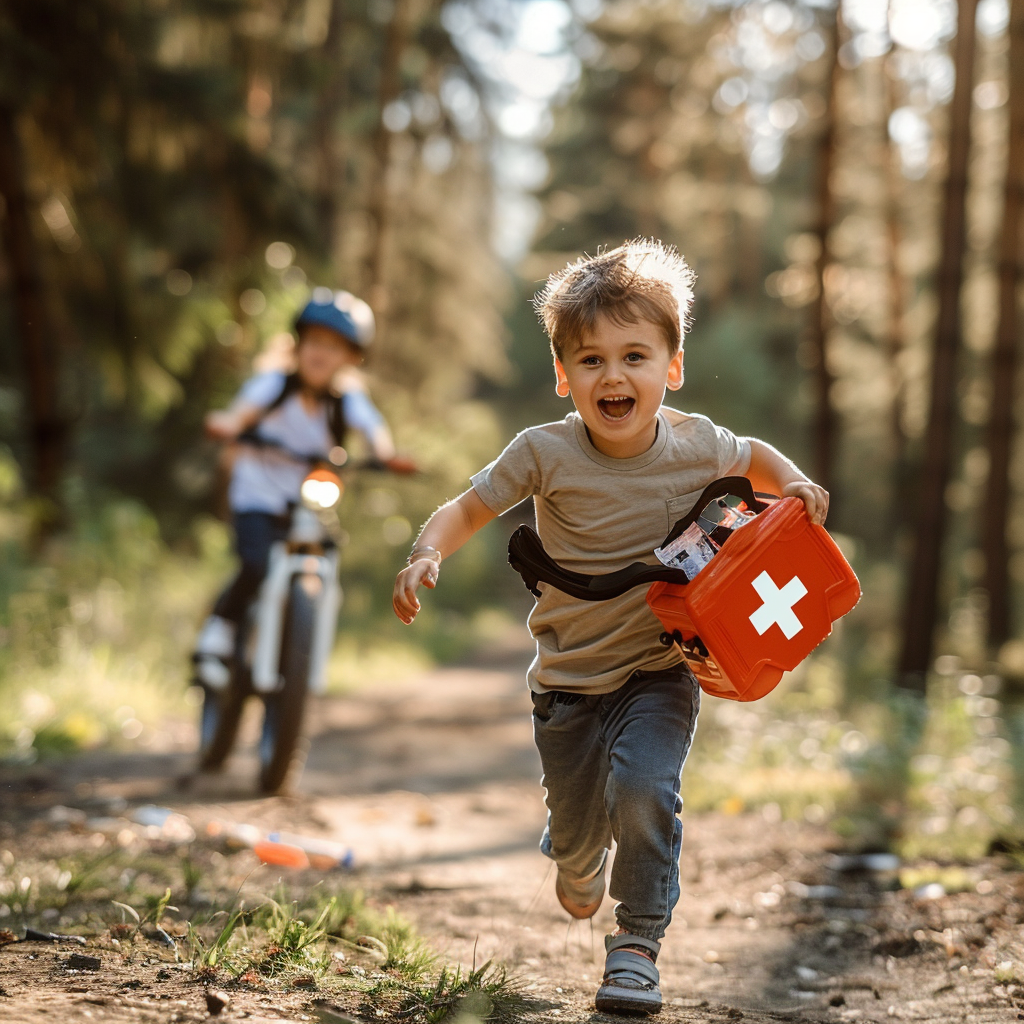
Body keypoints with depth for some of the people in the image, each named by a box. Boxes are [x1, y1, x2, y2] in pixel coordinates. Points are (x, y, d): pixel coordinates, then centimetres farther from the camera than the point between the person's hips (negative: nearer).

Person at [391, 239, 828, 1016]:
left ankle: (638, 943, -6)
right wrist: (428, 554, -27)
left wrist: (794, 485, -7)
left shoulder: (694, 444, -11)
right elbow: (469, 508, -7)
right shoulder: (546, 453, -16)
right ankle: (577, 864, 54)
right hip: (568, 676, 1)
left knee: (643, 788, -25)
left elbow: (752, 457, 12)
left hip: (660, 670, -1)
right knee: (576, 820, 14)